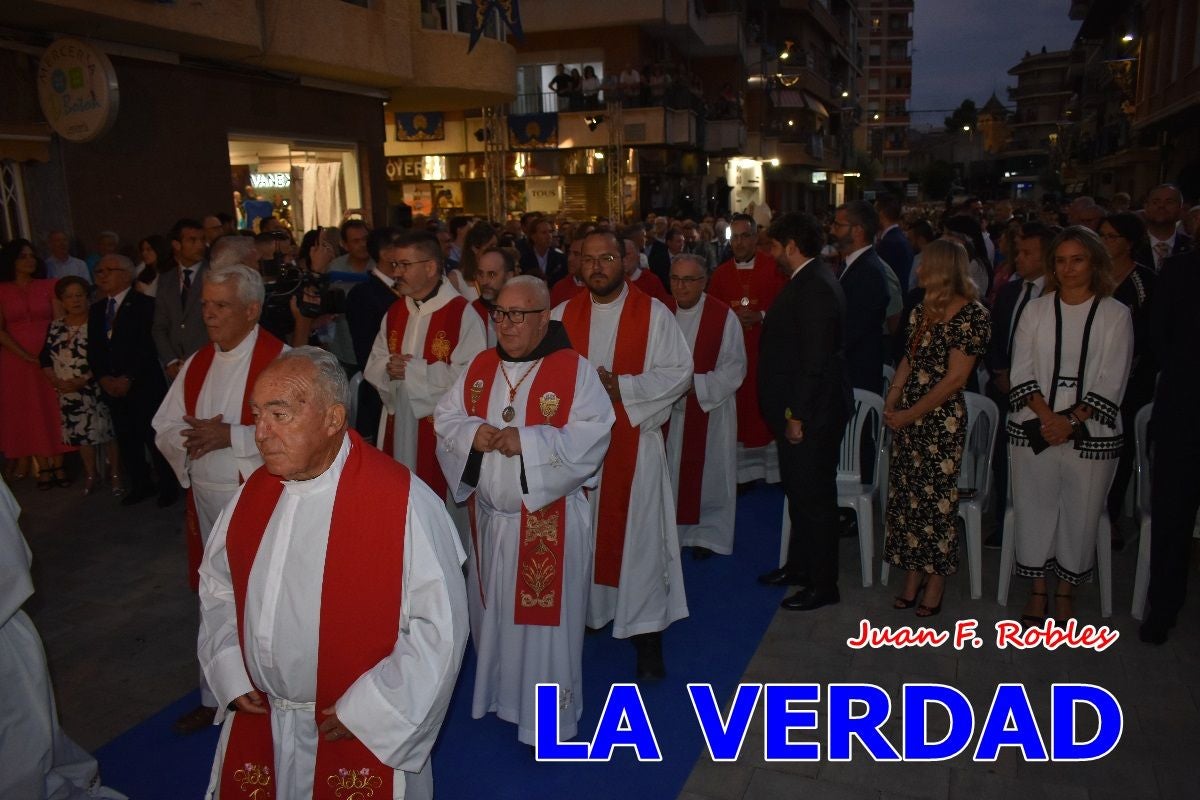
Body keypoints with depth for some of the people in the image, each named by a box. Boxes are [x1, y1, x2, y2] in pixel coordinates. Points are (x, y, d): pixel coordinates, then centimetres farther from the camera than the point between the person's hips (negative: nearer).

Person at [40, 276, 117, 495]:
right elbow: (45, 357, 9)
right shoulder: (55, 327, 8)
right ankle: (91, 475, 25)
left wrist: (83, 380, -19)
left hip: (97, 389, -5)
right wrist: (56, 380, -6)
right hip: (69, 393, 5)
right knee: (80, 433, 11)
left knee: (108, 430, -1)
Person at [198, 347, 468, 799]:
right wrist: (230, 672, 1)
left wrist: (366, 711, -16)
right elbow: (217, 584, 12)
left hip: (364, 733, -5)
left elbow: (440, 625, -19)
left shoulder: (403, 502, -22)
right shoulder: (253, 492, -3)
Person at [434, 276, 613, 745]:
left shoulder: (574, 369, -11)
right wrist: (471, 433, -14)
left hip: (549, 519, -5)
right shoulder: (480, 367, 7)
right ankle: (497, 693, 40)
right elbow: (445, 417, 8)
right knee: (492, 609, 19)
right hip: (490, 514, 6)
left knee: (544, 616, 4)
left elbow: (593, 435, -18)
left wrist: (528, 441, -25)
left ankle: (550, 716, 20)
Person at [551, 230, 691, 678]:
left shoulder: (653, 313, -2)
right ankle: (586, 612, 29)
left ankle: (646, 633, 10)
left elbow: (678, 372, -6)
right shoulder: (563, 315, 7)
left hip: (634, 440, -3)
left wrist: (622, 386, -17)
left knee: (637, 534, 0)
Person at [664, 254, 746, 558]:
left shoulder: (723, 316, -8)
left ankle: (708, 534, 20)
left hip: (710, 409, -3)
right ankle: (673, 530, 22)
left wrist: (696, 384, -18)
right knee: (673, 473, 7)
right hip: (670, 409, 3)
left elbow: (735, 367, -9)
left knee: (707, 473, 5)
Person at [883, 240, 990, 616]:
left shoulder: (972, 315, -12)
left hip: (942, 420, -7)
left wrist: (910, 414, -14)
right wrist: (891, 402, 1)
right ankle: (912, 580, 24)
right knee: (906, 496, 11)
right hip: (906, 418, 7)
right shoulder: (922, 311, 11)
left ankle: (934, 588, 18)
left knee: (937, 500, 4)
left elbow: (955, 378, -16)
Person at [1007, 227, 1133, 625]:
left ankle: (1065, 593, 24)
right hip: (1033, 429, 2)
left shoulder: (1115, 314, 1)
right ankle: (1038, 590, 24)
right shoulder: (1036, 309, 6)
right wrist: (1047, 416, -12)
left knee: (1079, 514, 6)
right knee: (1034, 509, 7)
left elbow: (1112, 382, -4)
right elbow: (1022, 373, 1)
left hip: (1091, 434, -1)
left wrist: (1072, 421, -13)